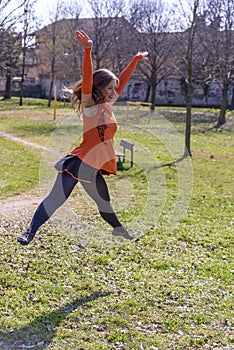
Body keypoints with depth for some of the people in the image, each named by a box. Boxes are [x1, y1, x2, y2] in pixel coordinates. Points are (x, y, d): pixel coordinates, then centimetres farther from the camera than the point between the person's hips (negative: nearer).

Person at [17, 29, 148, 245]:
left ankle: (118, 228, 43)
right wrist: (87, 51, -37)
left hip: (95, 169, 7)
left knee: (104, 203, 23)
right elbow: (87, 81, -24)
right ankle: (30, 232, -8)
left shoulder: (108, 106, 13)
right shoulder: (90, 106, -7)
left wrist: (137, 59, 31)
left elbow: (123, 80, 23)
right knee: (57, 198, -11)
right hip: (80, 163, -7)